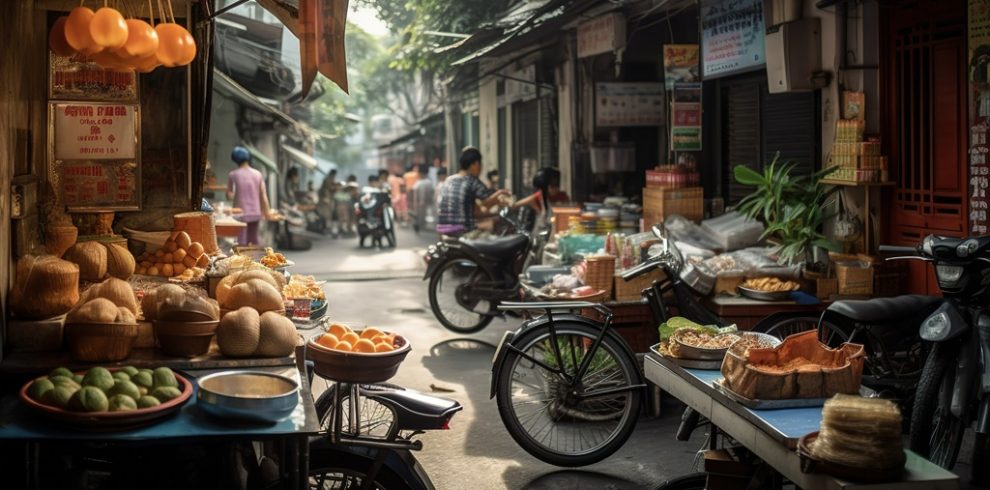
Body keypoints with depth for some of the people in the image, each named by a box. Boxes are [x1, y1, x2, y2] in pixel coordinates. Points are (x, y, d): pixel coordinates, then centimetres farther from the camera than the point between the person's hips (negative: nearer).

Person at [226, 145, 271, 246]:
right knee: (254, 238, 17)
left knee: (242, 241, -1)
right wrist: (267, 211, 7)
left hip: (241, 212, -4)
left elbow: (229, 195, -5)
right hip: (256, 212, 4)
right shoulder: (258, 174, 2)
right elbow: (263, 195, 1)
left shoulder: (233, 175, -7)